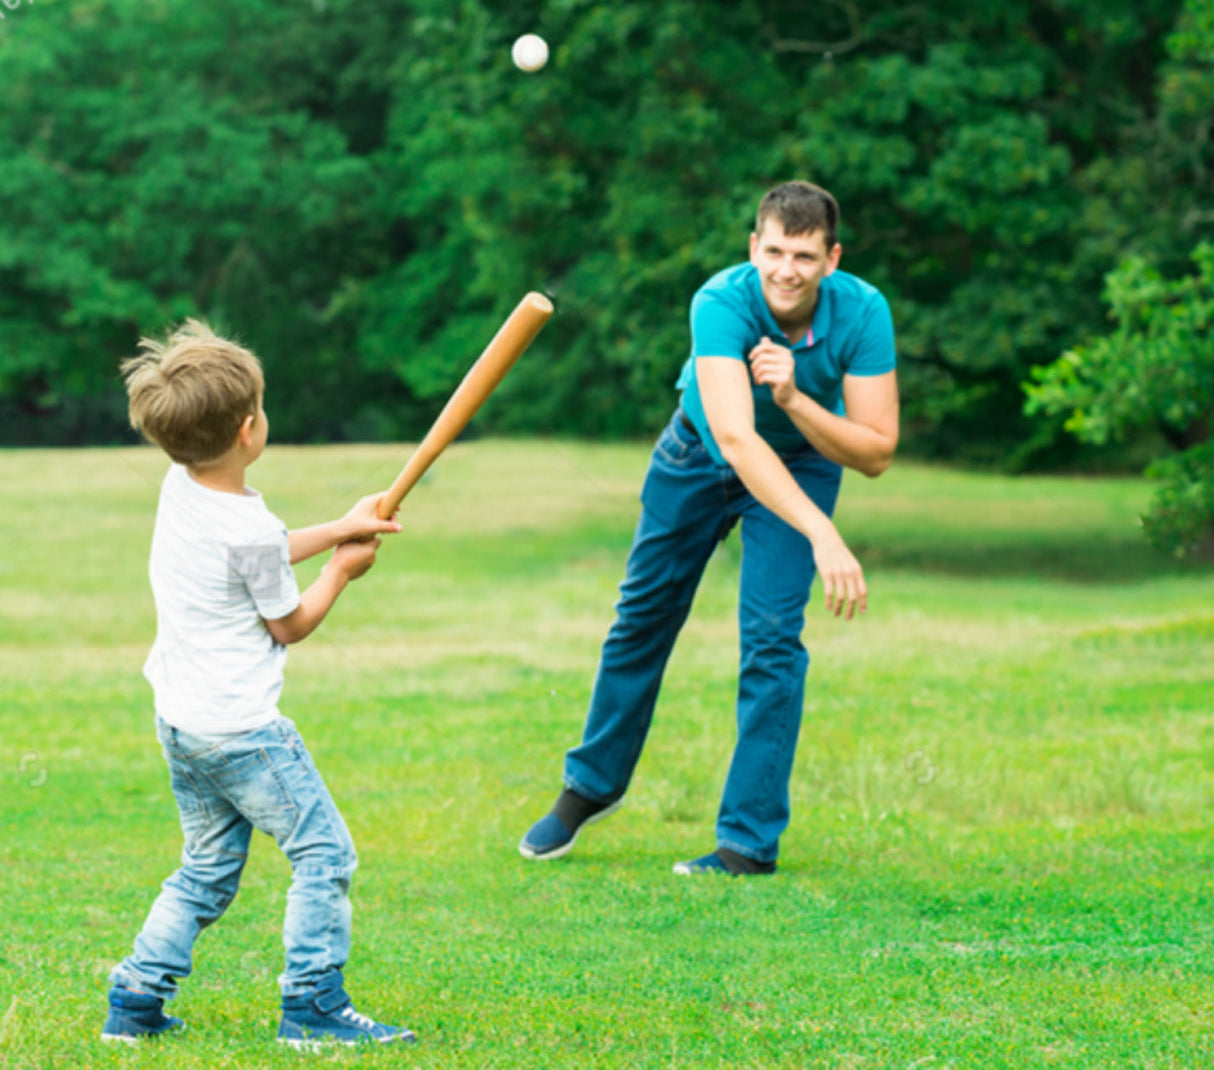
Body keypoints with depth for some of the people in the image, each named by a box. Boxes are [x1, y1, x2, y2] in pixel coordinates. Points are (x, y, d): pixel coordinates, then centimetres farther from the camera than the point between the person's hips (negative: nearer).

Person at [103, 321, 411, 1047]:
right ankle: (314, 1006, -2)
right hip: (240, 727, -9)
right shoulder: (250, 526, -22)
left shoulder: (180, 489, 3)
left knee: (208, 870, 18)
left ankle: (136, 1001, 15)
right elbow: (289, 624, -8)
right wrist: (341, 571, 7)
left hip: (182, 720, 9)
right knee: (324, 852, -1)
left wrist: (337, 530, 17)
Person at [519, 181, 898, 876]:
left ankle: (751, 840, -6)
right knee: (643, 616, 12)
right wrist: (821, 534, -59)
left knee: (773, 634, -15)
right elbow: (736, 436, -48)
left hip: (803, 458, 0)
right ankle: (593, 785, 35)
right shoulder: (722, 303, -37)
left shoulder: (863, 312, -30)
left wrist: (794, 400, -43)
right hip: (700, 454, 0)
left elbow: (876, 452, -27)